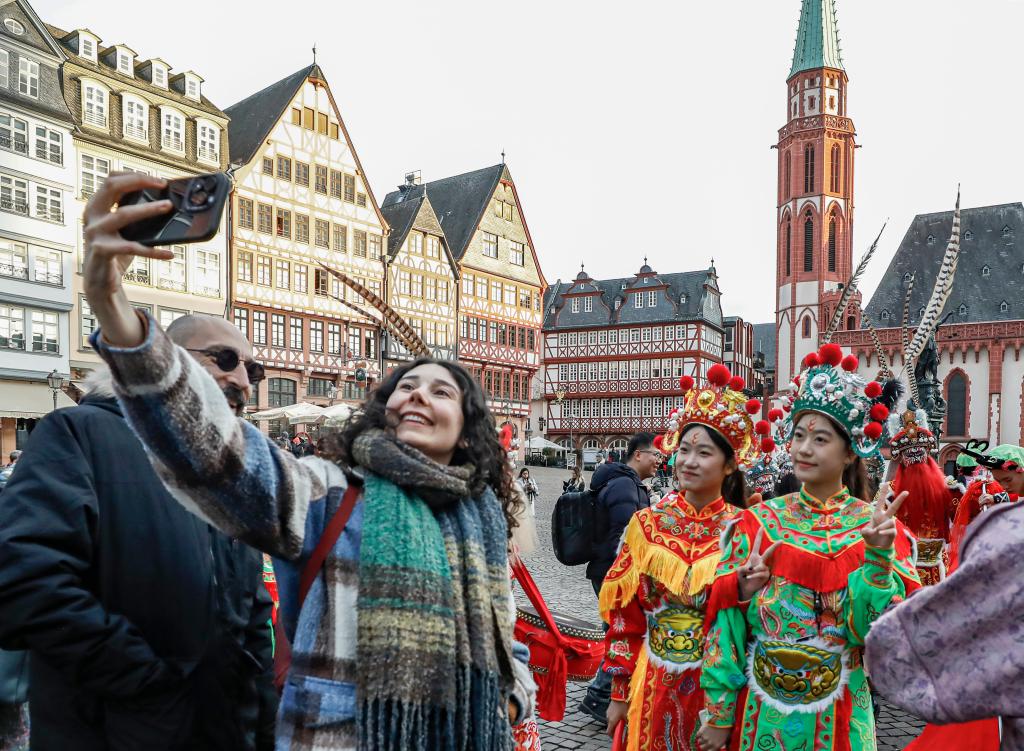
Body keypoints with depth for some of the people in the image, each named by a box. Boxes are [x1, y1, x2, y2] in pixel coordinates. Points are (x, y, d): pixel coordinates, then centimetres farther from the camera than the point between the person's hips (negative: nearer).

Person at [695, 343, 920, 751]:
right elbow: (727, 622, -5)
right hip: (760, 710, 1)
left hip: (836, 715, 0)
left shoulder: (874, 525, -7)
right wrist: (719, 714, -4)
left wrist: (878, 558, -25)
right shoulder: (758, 521, -6)